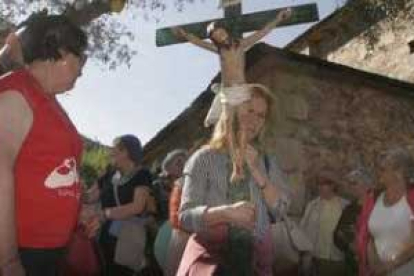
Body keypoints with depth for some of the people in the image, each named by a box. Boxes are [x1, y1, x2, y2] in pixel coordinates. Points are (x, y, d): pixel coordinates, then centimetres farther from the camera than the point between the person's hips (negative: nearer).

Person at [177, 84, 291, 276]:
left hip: (256, 257, 3)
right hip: (212, 255, -3)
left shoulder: (266, 162, 11)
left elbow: (280, 209, 1)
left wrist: (256, 172, -8)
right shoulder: (204, 158, -1)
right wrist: (227, 212, -21)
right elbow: (186, 216, -7)